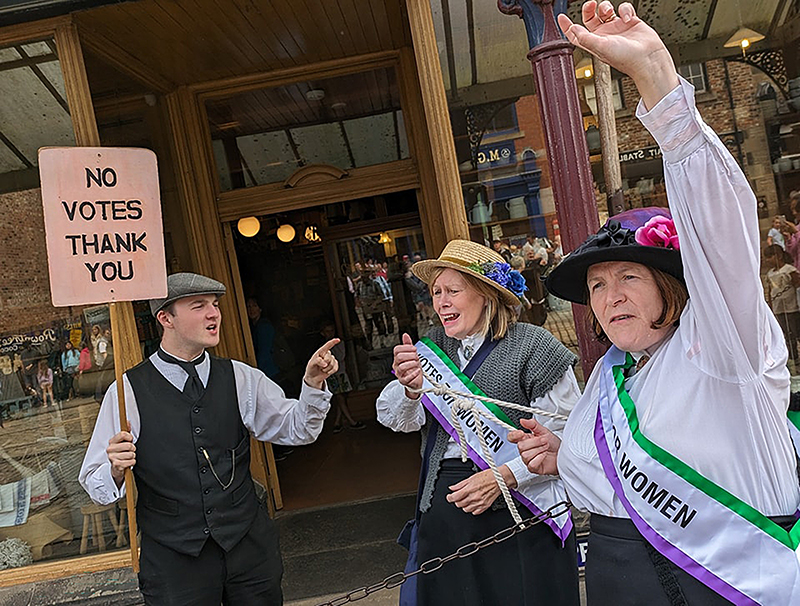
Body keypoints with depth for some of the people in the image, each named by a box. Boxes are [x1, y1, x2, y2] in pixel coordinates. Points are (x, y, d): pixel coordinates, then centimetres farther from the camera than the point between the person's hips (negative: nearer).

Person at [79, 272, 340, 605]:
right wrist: (116, 470, -26)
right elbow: (96, 486, -4)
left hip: (249, 547, 3)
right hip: (173, 562, -2)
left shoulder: (241, 378, 1)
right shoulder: (128, 392, -8)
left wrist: (313, 383, -11)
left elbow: (296, 428, 6)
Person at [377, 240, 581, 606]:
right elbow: (399, 421, 2)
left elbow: (566, 432, -11)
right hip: (442, 512, 4)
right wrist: (410, 387, -20)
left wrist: (504, 476, -20)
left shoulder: (531, 345, -8)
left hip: (518, 506, -4)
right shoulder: (432, 347, 7)